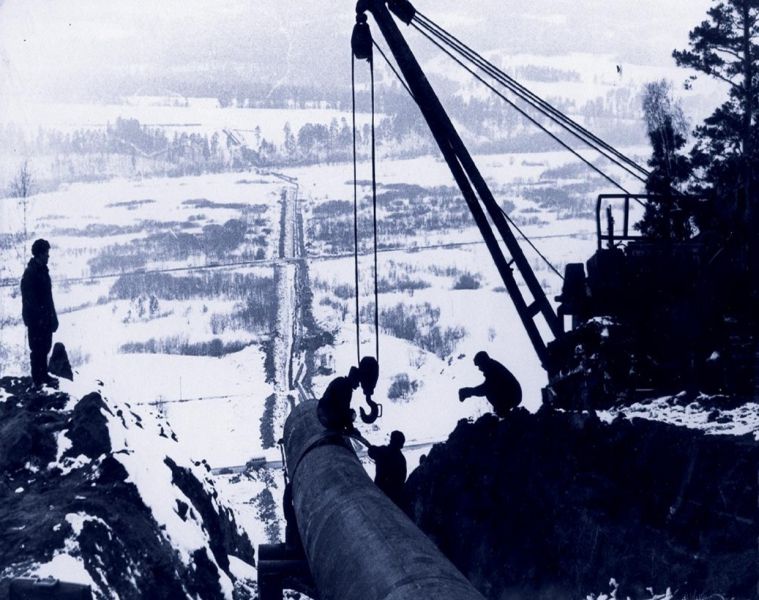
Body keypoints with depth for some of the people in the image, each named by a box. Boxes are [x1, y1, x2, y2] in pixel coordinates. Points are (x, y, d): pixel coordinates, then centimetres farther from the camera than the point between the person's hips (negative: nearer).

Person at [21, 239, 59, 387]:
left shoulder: (43, 271, 11)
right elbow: (29, 299, -20)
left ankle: (43, 375, 26)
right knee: (38, 349, -2)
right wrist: (38, 317, -22)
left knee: (45, 347, 16)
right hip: (36, 319, -9)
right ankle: (38, 379, 6)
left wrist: (53, 317, 16)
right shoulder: (30, 273, -17)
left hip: (45, 318, 9)